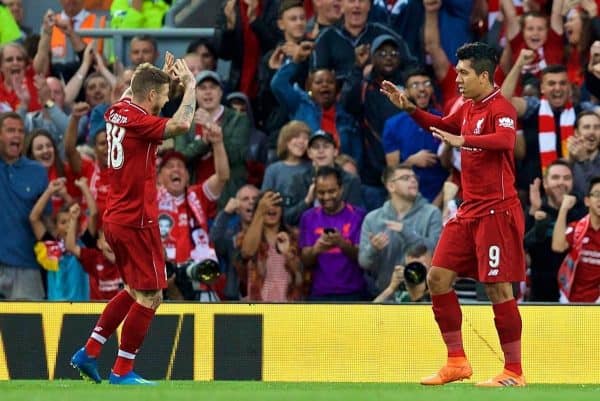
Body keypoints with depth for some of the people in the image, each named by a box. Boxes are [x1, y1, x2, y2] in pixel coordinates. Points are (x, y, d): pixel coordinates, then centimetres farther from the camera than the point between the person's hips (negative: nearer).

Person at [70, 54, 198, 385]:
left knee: (134, 291, 22)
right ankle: (122, 371, -1)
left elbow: (131, 93, 33)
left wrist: (165, 74, 25)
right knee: (149, 296, -2)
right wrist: (190, 86, -20)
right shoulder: (138, 121, -18)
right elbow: (181, 124, -34)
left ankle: (89, 353, 20)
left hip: (115, 220, 10)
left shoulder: (117, 111, 8)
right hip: (137, 221, -10)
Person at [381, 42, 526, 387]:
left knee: (498, 288, -7)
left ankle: (514, 372, 1)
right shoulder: (468, 109, 13)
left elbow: (505, 139, -35)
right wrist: (409, 108, 18)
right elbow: (442, 126, 32)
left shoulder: (500, 108, -14)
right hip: (469, 211, 9)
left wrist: (463, 141, -44)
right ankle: (457, 362, 14)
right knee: (438, 277, 7)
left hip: (497, 212, -9)